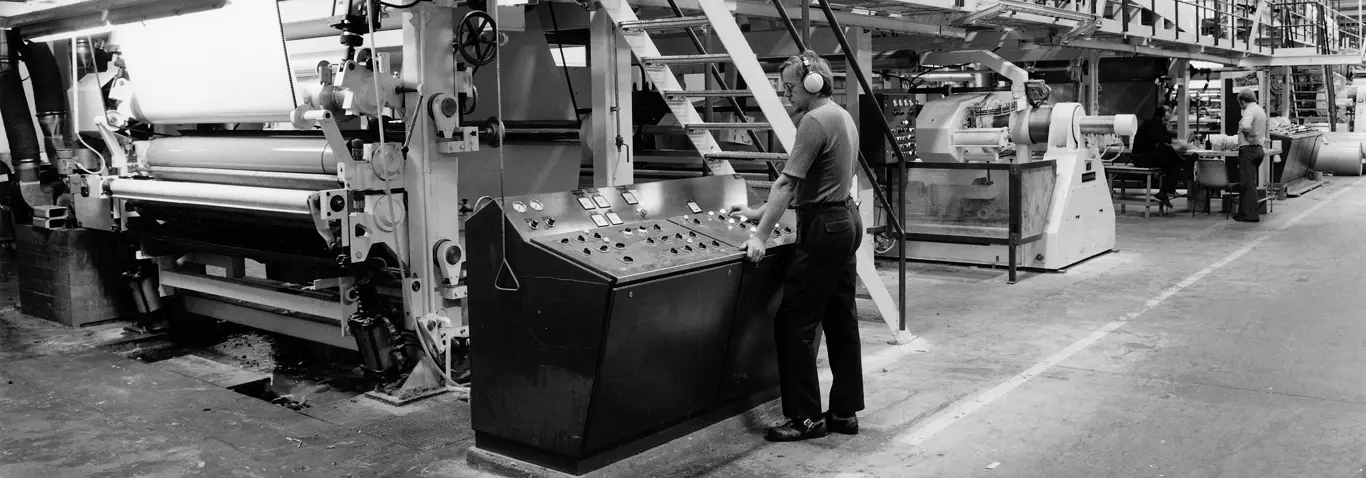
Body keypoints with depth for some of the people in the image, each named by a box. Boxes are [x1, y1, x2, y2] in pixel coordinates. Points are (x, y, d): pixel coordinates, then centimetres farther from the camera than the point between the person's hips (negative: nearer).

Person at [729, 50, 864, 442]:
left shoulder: (814, 122, -16)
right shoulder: (842, 117, 16)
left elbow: (787, 184, -20)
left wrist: (761, 236, -18)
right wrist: (759, 212, 17)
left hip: (823, 227, -10)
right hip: (847, 221, 10)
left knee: (794, 323, -4)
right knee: (841, 320, 13)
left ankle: (806, 418, 1)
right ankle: (845, 412, 20)